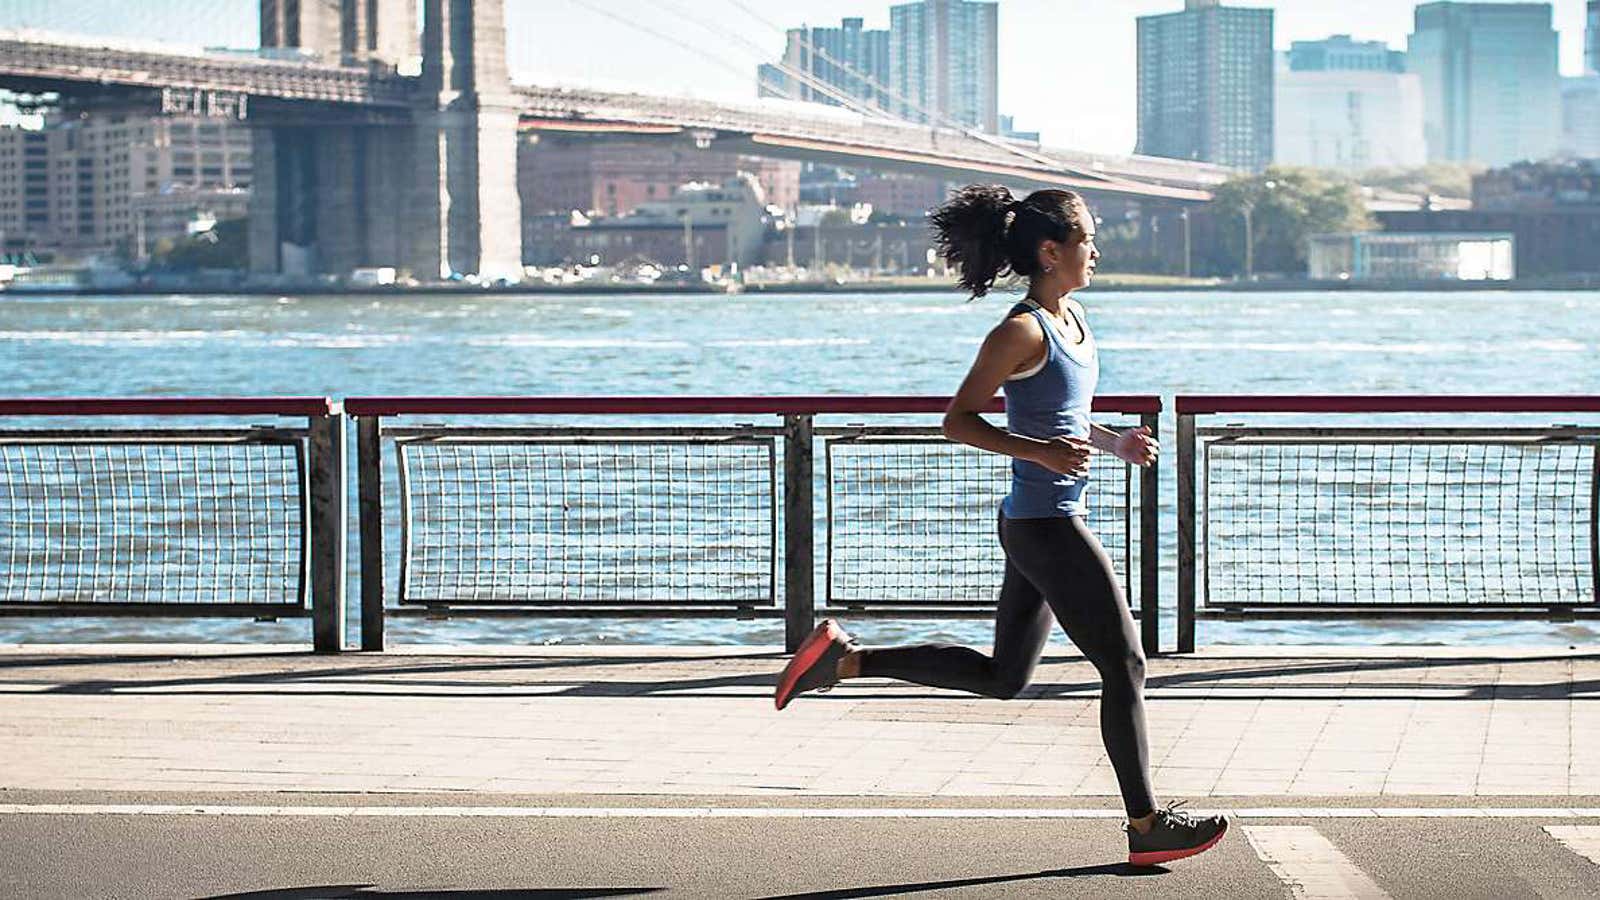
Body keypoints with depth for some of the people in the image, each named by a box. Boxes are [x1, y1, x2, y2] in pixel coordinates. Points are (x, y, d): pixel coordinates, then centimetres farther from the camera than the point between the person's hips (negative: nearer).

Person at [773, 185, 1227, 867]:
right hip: (1046, 527, -10)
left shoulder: (1073, 319, 13)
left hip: (1041, 527, 10)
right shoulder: (1021, 332, -15)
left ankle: (844, 657, 17)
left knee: (1003, 677, 16)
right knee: (1124, 665, -2)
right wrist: (1040, 452, -24)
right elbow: (958, 420, -15)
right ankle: (1146, 826, 7)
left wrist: (1117, 444, 8)